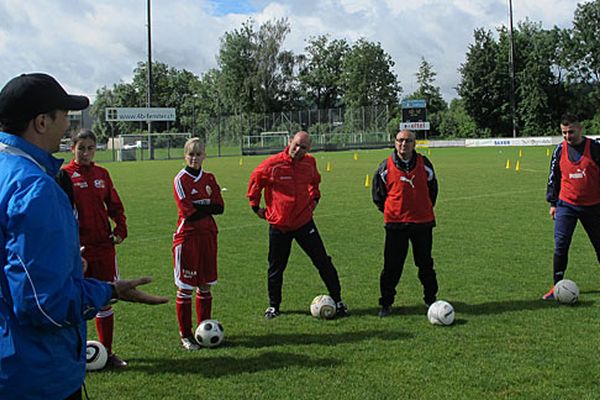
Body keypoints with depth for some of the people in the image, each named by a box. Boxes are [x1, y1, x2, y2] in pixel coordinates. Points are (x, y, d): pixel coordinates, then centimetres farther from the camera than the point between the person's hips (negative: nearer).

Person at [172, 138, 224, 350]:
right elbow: (188, 212, -16)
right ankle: (185, 335, 7)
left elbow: (219, 207, 0)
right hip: (187, 236, -5)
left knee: (205, 286, 11)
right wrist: (208, 206, -6)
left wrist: (198, 207, -12)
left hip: (207, 235, 5)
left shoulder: (209, 178, 10)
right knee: (185, 288, -1)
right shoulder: (180, 179, -7)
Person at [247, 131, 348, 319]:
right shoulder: (272, 164, -12)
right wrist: (256, 206, 6)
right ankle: (273, 306, 25)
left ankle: (337, 300, 11)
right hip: (279, 224, -2)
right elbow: (255, 180, 4)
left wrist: (314, 198, 13)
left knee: (323, 261, 0)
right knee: (276, 268, 8)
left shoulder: (310, 163, 0)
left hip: (304, 222, 2)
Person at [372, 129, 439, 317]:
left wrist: (426, 209, 12)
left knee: (426, 264, 12)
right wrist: (388, 211, 5)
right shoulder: (386, 167, -3)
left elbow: (432, 189, 16)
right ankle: (386, 303, 11)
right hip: (395, 223, -1)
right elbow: (377, 193, 8)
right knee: (392, 266, 0)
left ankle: (431, 300, 25)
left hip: (423, 222, 2)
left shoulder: (424, 164, 1)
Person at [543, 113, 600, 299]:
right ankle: (558, 286, 1)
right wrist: (553, 203, 11)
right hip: (566, 205, 1)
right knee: (560, 246, -8)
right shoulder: (560, 150, 2)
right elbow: (554, 177, 11)